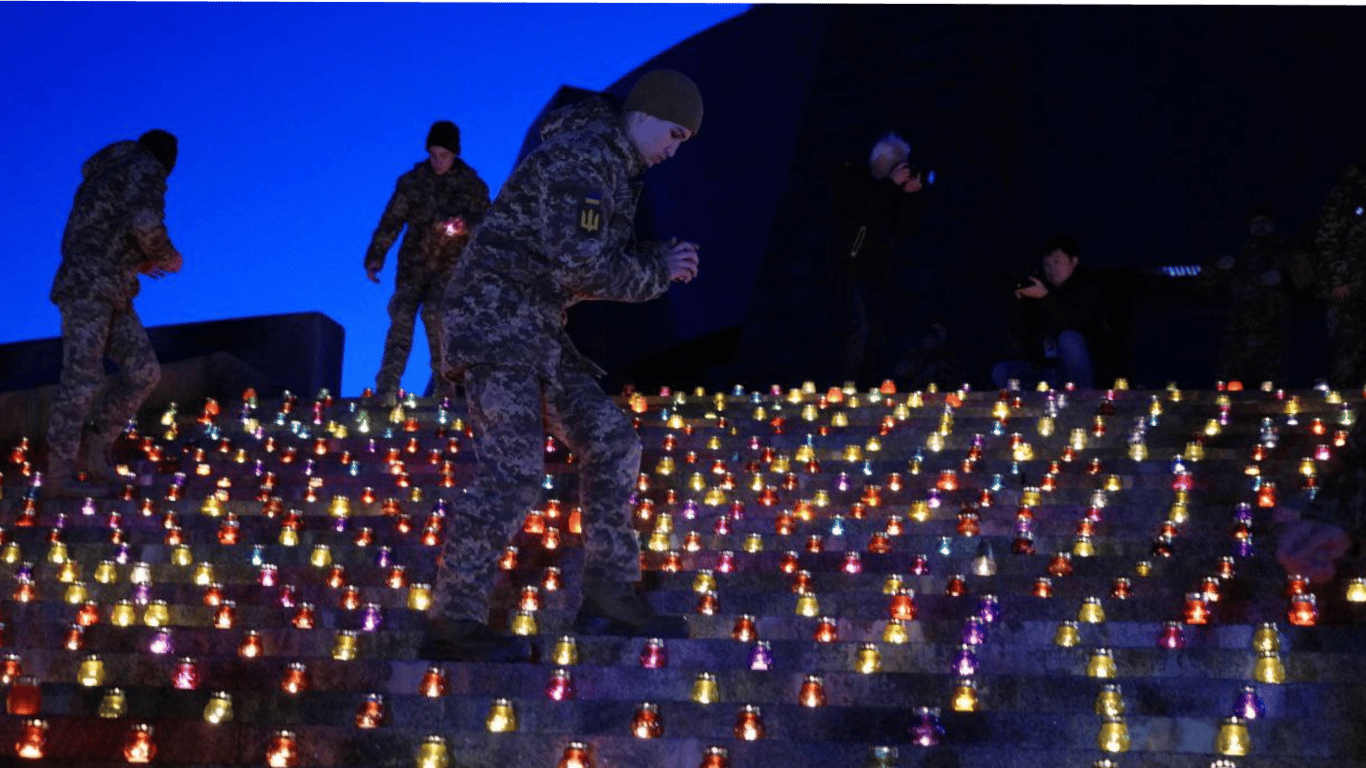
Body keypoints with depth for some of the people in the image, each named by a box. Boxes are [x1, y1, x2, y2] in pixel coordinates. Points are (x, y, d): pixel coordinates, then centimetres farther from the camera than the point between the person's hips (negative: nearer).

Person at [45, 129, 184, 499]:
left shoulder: (102, 176, 26)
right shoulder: (146, 169, -3)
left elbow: (80, 237, 27)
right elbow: (147, 224, -20)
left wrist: (135, 262, 32)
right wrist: (167, 256, -1)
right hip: (88, 285, -10)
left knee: (143, 371, 3)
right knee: (82, 378, -11)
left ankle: (93, 448, 6)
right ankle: (60, 475, -9)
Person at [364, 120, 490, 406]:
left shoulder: (472, 186, 0)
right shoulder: (412, 181, 3)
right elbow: (391, 221, 4)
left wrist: (467, 226, -24)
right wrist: (375, 256, -4)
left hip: (450, 264, -2)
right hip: (414, 261, 2)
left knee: (435, 313, -22)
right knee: (402, 316, -13)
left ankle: (445, 382, -9)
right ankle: (387, 387, -15)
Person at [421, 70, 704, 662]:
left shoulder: (618, 169, 18)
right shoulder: (578, 160, -15)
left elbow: (603, 261, 23)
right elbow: (582, 266, -22)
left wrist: (661, 260, 5)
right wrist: (659, 272, -7)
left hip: (539, 331, 10)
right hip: (496, 319, -10)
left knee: (610, 441, 6)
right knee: (512, 469, -18)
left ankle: (610, 596, 9)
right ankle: (452, 623, -14)